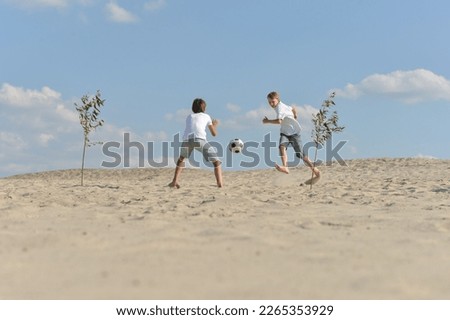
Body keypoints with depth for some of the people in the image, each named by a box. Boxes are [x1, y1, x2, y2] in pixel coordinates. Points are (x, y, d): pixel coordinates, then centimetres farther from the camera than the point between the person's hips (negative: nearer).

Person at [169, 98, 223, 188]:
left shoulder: (189, 117, 34)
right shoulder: (206, 116, 27)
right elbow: (214, 133, 29)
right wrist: (214, 125, 51)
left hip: (186, 139, 3)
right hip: (200, 139, -3)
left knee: (181, 158, 33)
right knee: (216, 161, 8)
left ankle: (175, 181, 22)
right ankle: (220, 183, -11)